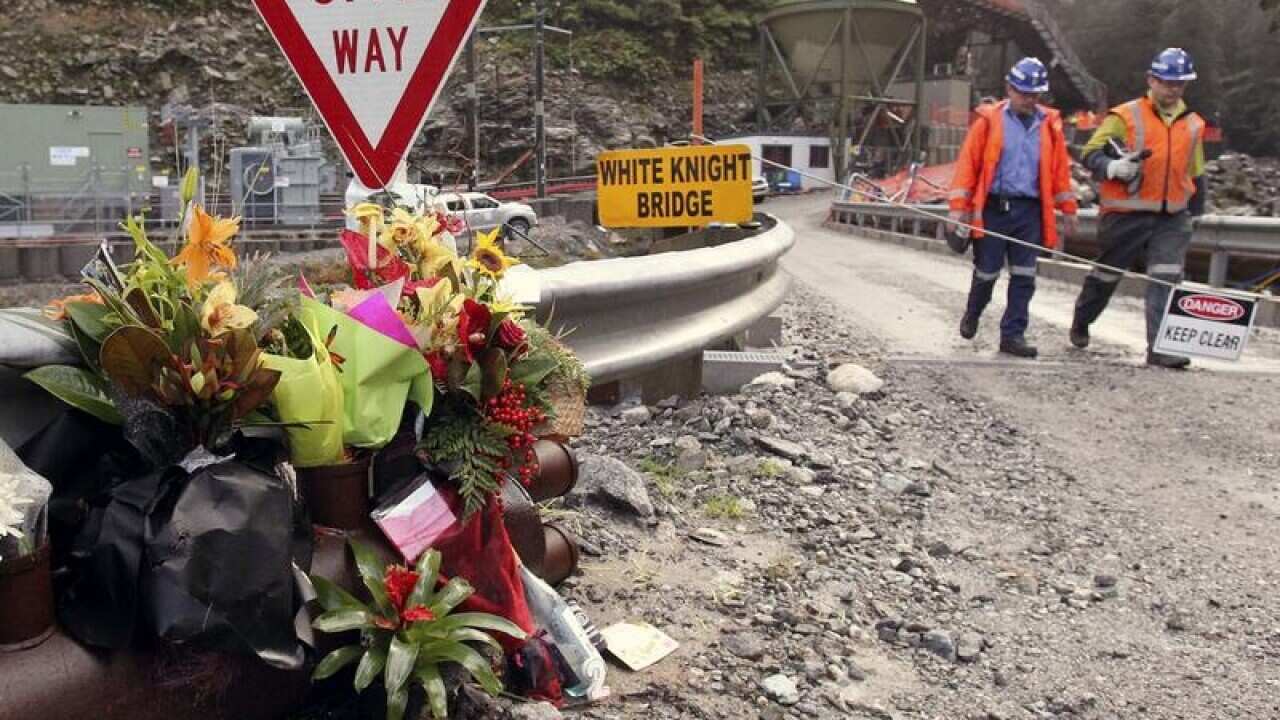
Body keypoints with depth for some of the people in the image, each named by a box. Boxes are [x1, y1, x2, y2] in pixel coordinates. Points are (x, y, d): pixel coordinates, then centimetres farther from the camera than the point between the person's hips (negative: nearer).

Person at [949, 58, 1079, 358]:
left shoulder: (1049, 124, 10)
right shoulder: (989, 120, 0)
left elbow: (1061, 168, 14)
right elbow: (968, 163, -2)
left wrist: (1068, 209, 12)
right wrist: (959, 206, -7)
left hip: (1030, 211, 3)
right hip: (993, 208, -2)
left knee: (1024, 276, 0)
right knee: (987, 272, 5)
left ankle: (1013, 334, 8)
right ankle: (972, 314, 33)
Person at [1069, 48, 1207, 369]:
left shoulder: (1194, 125, 13)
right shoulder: (1125, 116, -5)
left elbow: (1195, 174, 23)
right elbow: (1091, 153, -10)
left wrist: (1196, 211, 26)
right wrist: (1114, 167, -29)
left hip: (1172, 218, 4)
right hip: (1127, 214, -3)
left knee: (1167, 282, -10)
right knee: (1107, 275, 12)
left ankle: (1161, 347, -11)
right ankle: (1081, 322, 36)